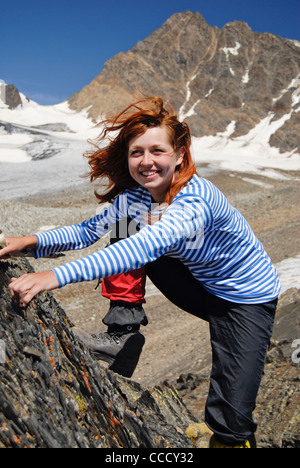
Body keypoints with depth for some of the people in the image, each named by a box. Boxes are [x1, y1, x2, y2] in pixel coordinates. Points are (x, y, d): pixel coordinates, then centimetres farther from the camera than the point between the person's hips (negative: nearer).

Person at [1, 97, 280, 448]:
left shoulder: (197, 197, -33)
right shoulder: (133, 195, -11)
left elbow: (151, 244, -48)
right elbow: (89, 230, -6)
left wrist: (58, 275, -56)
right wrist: (33, 241, -22)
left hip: (248, 298, -5)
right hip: (200, 287, 6)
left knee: (230, 420, -16)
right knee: (127, 233, -5)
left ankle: (230, 440, 18)